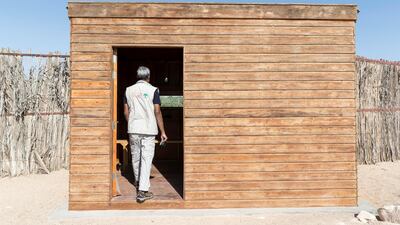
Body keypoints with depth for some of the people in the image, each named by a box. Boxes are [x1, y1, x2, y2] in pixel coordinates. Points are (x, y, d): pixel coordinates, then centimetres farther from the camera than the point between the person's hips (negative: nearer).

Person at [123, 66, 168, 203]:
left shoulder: (129, 90, 6)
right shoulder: (153, 90, -5)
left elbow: (126, 112, 9)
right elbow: (157, 112, -8)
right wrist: (162, 132, -3)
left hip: (133, 130, 4)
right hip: (148, 130, -4)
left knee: (136, 157, 17)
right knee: (146, 159, -2)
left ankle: (138, 183, 36)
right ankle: (142, 191, -7)